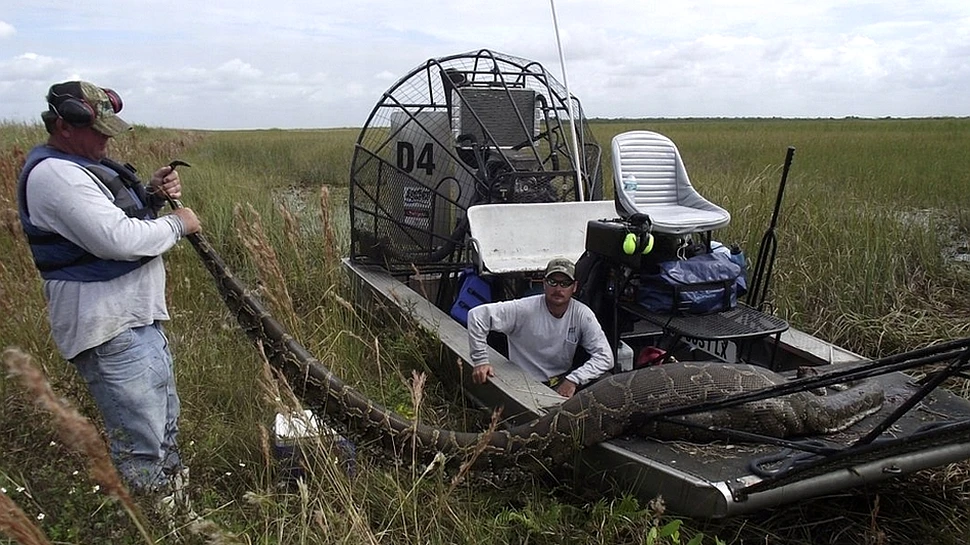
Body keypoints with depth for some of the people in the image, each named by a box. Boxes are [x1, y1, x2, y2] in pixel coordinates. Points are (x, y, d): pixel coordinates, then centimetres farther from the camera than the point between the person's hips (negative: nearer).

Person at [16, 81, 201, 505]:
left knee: (165, 426, 23)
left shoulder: (82, 164, 15)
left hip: (137, 316, 11)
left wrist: (152, 196, 3)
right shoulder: (54, 174, -18)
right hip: (109, 330, -11)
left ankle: (175, 494, 38)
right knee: (141, 454, -5)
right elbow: (118, 239, -26)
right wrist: (176, 224, -11)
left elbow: (121, 217, 22)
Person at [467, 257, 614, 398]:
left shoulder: (582, 314, -8)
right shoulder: (524, 310, -16)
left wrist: (573, 380, -23)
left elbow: (605, 357, -11)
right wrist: (480, 361, -19)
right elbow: (478, 314, -17)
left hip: (563, 381, 4)